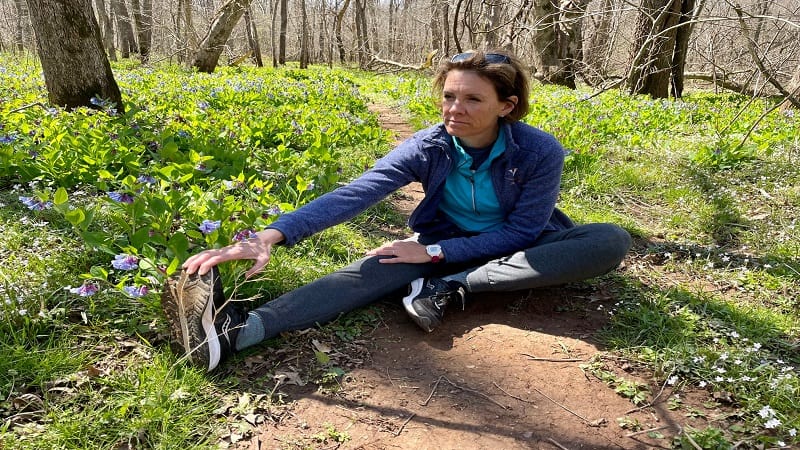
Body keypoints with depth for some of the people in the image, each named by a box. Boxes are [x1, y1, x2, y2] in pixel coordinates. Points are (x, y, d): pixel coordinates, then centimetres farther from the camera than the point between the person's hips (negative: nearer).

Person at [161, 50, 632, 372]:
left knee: (612, 241, -28)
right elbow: (352, 194, -30)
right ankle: (239, 329, -47)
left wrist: (434, 253, -27)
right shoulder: (427, 148, -20)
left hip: (517, 248, 0)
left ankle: (447, 288, -34)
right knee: (371, 272, -28)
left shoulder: (541, 152, -23)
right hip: (446, 242, 0)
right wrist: (271, 236, -43)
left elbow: (521, 231, -19)